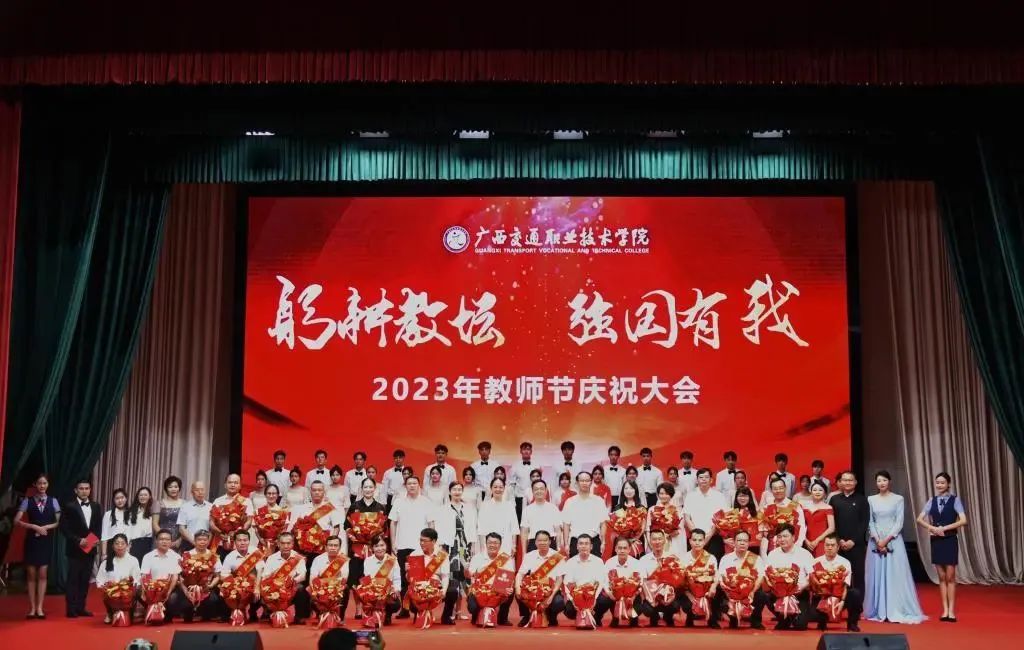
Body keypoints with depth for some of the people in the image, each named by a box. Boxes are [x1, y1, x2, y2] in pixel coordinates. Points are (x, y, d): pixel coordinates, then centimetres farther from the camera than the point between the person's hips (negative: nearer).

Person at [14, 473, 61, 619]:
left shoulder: (53, 501, 2)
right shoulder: (27, 501, -2)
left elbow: (59, 522, 3)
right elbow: (17, 521, -8)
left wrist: (46, 527, -13)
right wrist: (35, 527, -16)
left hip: (47, 541, 1)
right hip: (31, 540, -1)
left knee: (42, 574, 2)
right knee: (31, 574, 3)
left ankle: (39, 608, 6)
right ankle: (32, 608, 7)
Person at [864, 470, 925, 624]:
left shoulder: (898, 499, 1)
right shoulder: (871, 499, 7)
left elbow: (899, 522, -4)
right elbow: (870, 522, 4)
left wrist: (886, 539, -12)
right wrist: (878, 540, -9)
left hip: (893, 540, -2)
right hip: (876, 541, 2)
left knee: (895, 575, -3)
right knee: (877, 575, 3)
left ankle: (897, 611, 0)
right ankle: (879, 611, 9)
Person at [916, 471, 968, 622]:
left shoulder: (955, 500, -4)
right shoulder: (932, 501, 6)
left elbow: (963, 520, -14)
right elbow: (920, 519, 4)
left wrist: (944, 528, -16)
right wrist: (932, 528, -12)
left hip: (950, 540, -3)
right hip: (936, 541, 4)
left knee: (950, 577, 0)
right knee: (941, 577, 7)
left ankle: (951, 610, 4)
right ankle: (945, 610, 10)